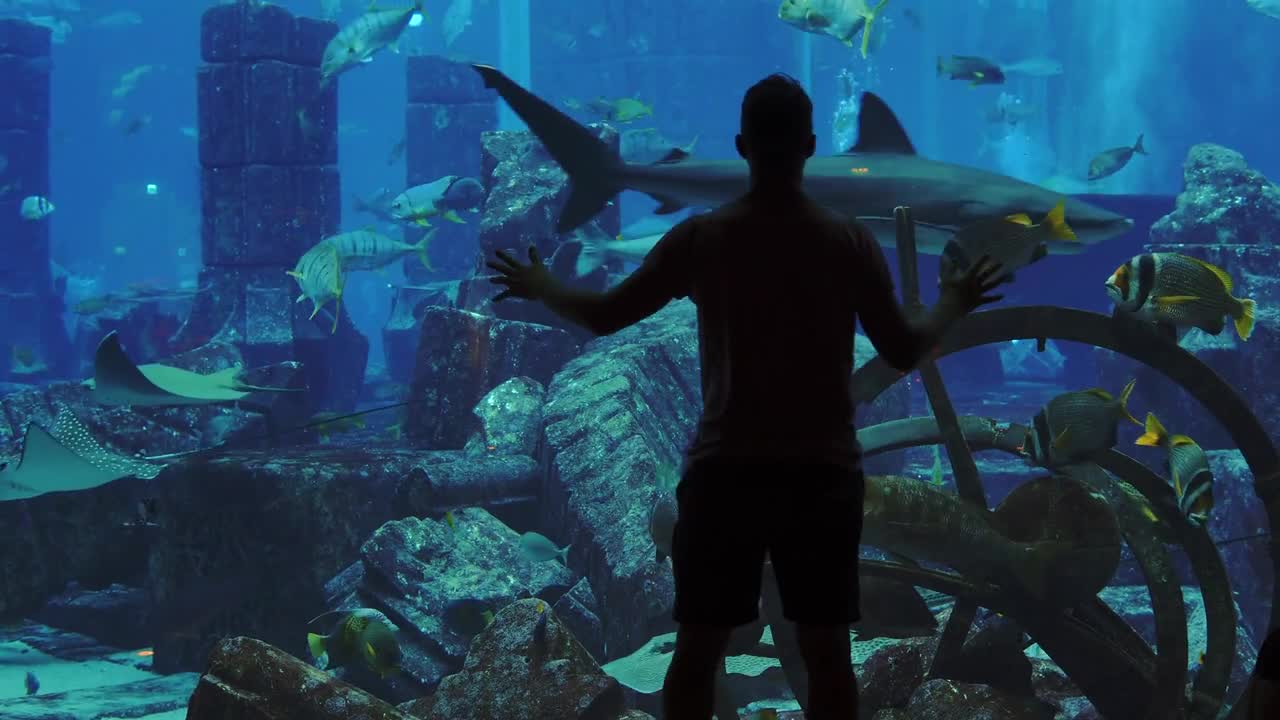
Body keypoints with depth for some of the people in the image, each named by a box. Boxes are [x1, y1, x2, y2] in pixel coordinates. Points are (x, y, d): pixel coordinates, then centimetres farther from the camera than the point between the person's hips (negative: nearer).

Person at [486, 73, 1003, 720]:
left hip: (725, 471, 0)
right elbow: (904, 350, 0)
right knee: (826, 652, 7)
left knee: (697, 649, 8)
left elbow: (604, 316, 1)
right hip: (822, 472, 0)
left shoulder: (701, 237, -4)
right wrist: (954, 303, 21)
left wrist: (540, 288, 21)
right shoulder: (849, 241, -4)